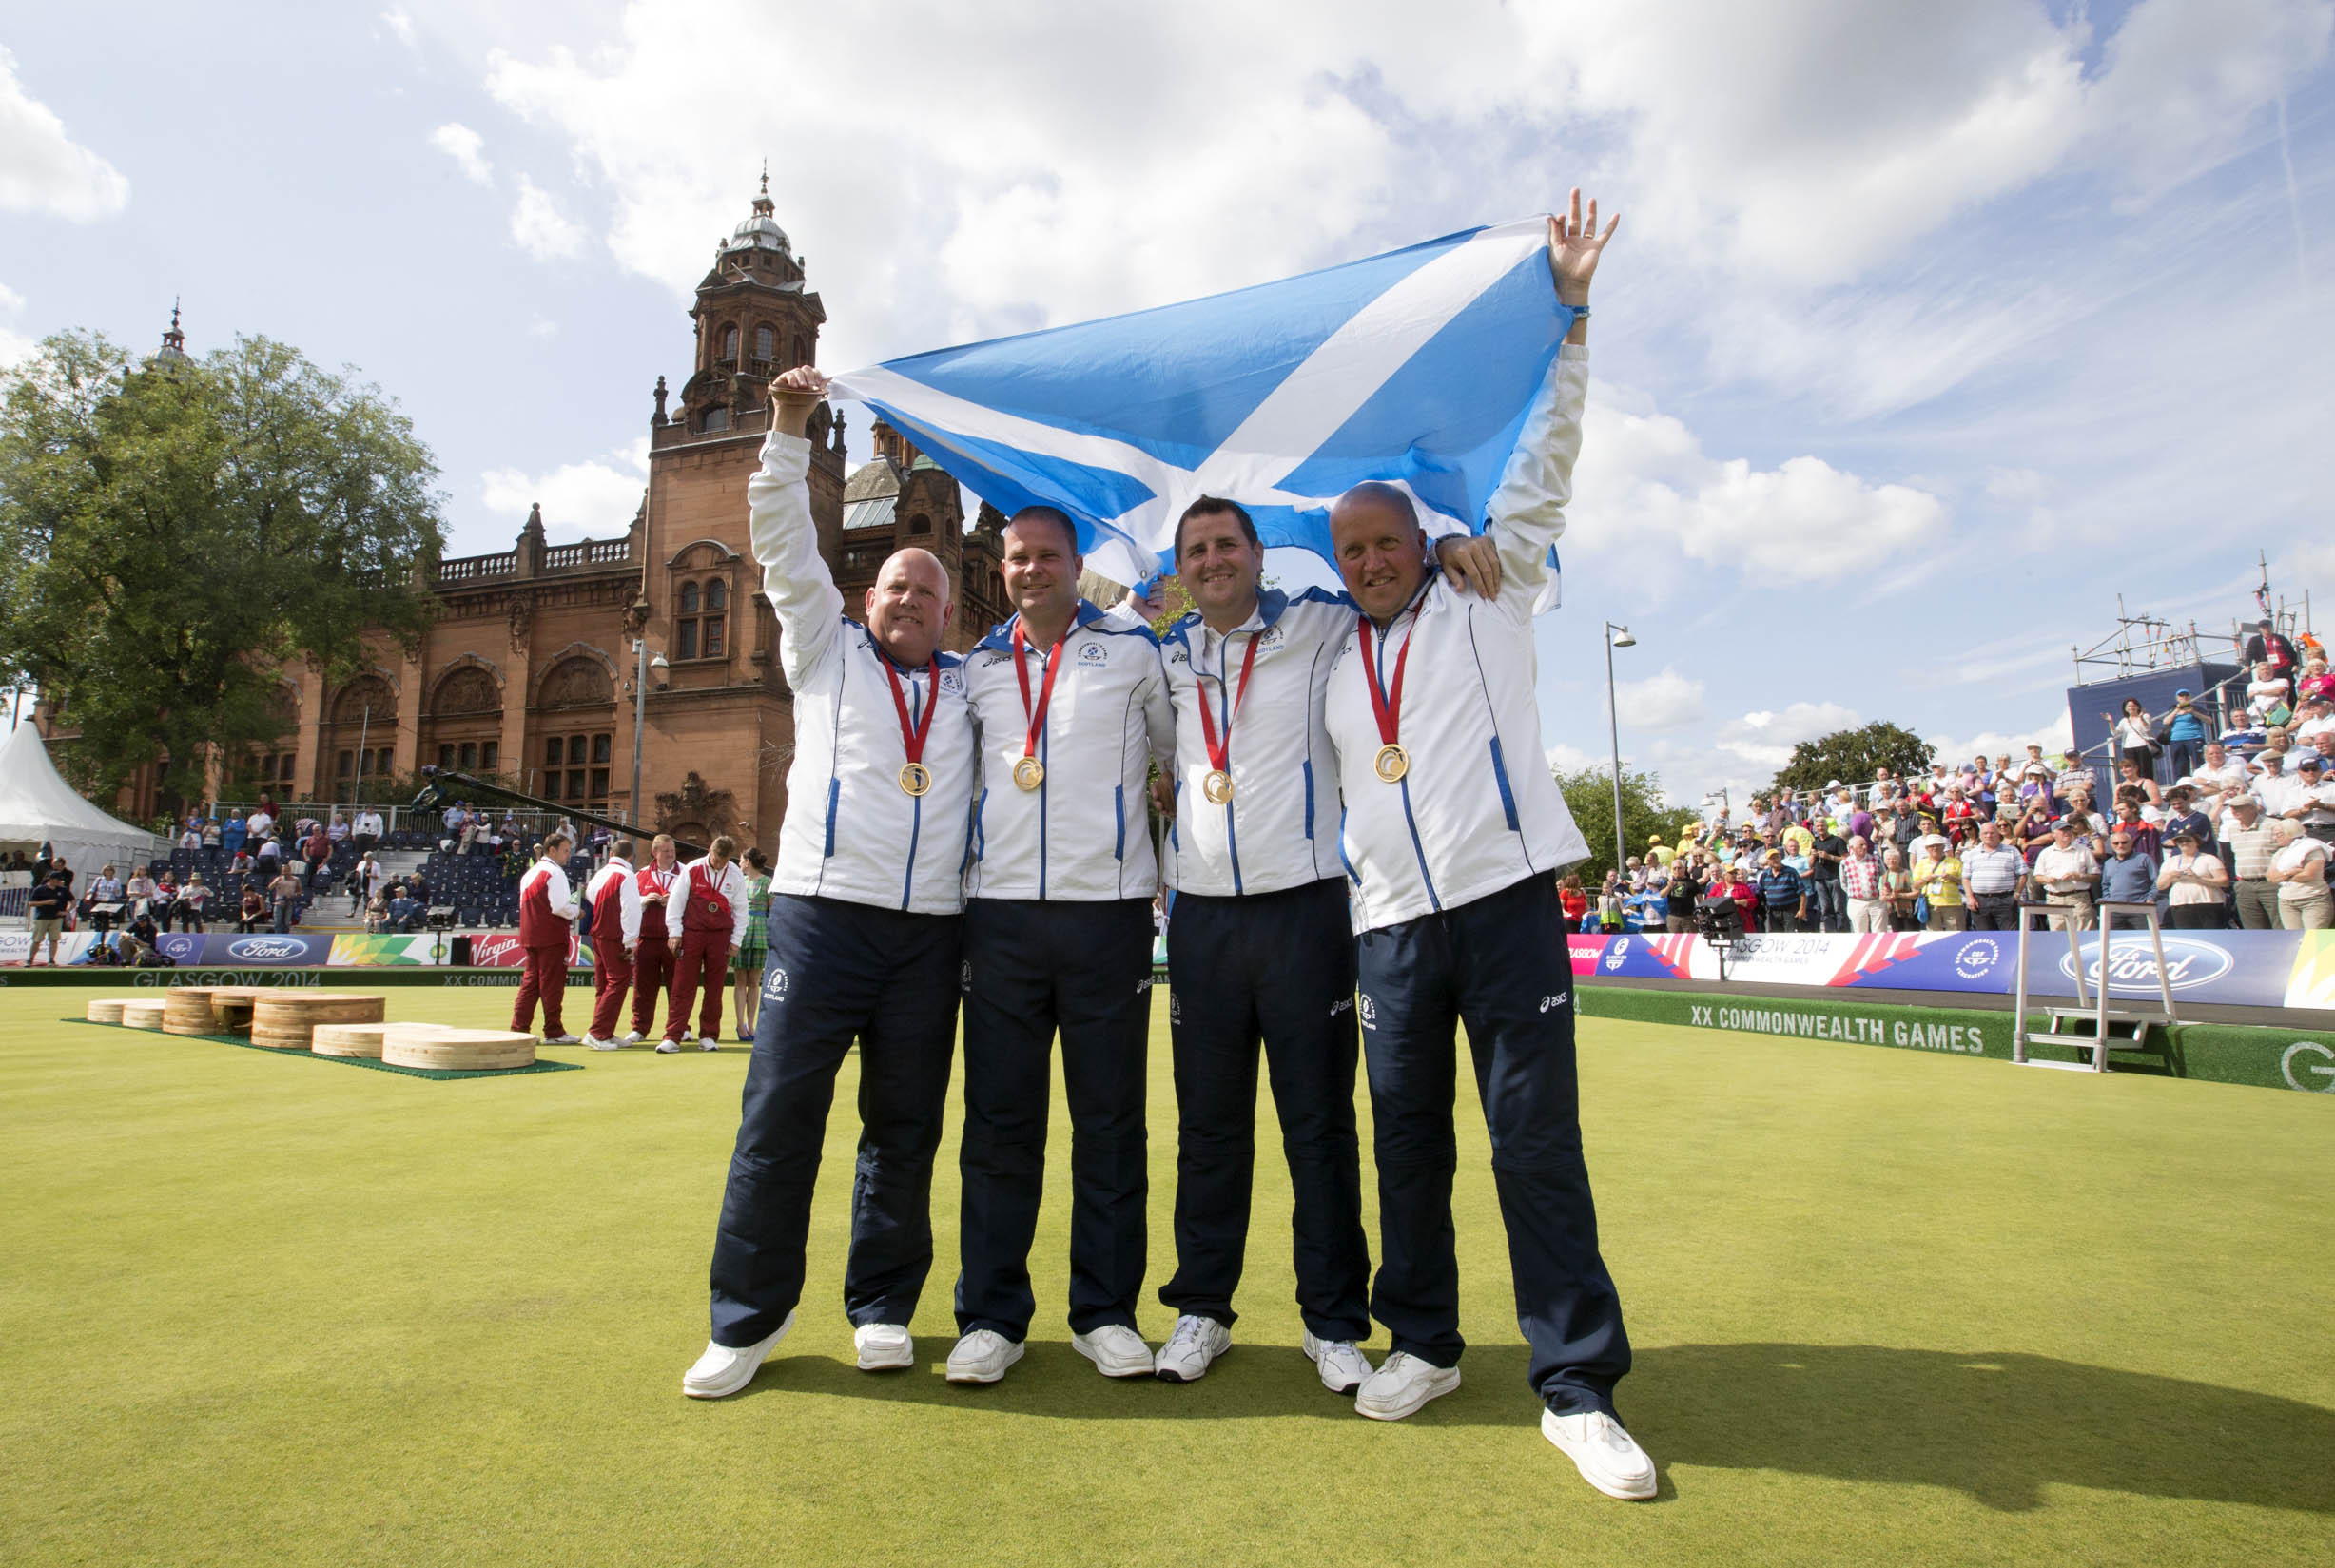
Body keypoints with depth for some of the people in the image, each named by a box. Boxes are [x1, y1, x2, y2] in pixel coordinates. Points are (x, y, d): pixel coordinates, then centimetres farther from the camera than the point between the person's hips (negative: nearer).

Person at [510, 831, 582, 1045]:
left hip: (529, 935, 8)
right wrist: (575, 912, -1)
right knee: (552, 984, -3)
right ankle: (553, 1033, 2)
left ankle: (519, 1028, 9)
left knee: (529, 982, 11)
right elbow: (560, 907, -20)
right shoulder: (555, 873, -12)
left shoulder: (530, 872, 17)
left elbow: (525, 904, 20)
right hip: (552, 936, -8)